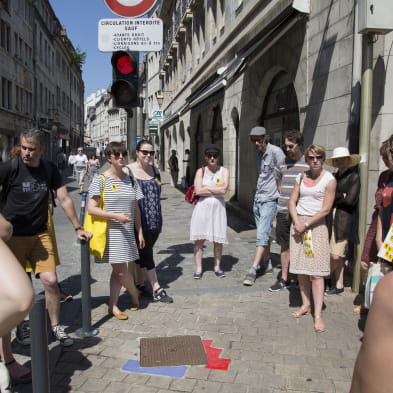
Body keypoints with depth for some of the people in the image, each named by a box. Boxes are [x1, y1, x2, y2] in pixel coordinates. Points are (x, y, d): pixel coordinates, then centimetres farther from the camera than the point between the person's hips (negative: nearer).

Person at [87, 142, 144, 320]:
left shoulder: (130, 180, 8)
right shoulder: (100, 180, -8)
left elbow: (136, 208, 13)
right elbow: (91, 208, -12)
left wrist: (140, 232, 10)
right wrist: (116, 216, -21)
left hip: (127, 232, 5)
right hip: (110, 231, -5)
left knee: (118, 270, 8)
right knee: (121, 269, -3)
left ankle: (113, 306, 18)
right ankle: (135, 296, 23)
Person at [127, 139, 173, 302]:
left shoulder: (155, 171, 11)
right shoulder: (128, 171, -7)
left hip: (154, 222, 6)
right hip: (139, 222, -6)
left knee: (142, 254, 14)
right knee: (146, 254, -1)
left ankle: (139, 285, 25)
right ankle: (157, 289, 4)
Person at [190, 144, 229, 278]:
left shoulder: (224, 171, 5)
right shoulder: (200, 171, 5)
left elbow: (223, 189, -11)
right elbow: (198, 191, -9)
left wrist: (205, 188, -7)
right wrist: (216, 190, -7)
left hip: (218, 207, 0)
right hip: (202, 207, 0)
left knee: (218, 240, 5)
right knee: (199, 239, 1)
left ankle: (217, 267, 20)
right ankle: (198, 268, 11)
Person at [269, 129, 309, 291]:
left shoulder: (309, 164, -5)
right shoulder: (282, 164, 9)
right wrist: (285, 200, 9)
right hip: (283, 211, 4)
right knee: (285, 245, 12)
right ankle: (284, 278, 22)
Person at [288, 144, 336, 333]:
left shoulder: (329, 179, -5)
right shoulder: (301, 177, 10)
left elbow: (326, 209, -9)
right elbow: (292, 202, 8)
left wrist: (306, 224, -11)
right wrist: (297, 222, -7)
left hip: (316, 225, -5)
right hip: (298, 223, 5)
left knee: (316, 273, -8)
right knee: (300, 269, 8)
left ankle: (318, 315, -6)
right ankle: (305, 304, 23)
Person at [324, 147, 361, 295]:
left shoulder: (354, 177, -1)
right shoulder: (334, 177, 17)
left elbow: (350, 200, -11)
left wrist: (334, 197, 1)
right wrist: (340, 196, -5)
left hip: (344, 221, -5)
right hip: (331, 220, 5)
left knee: (336, 256, -8)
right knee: (337, 257, 7)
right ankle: (338, 285, 17)